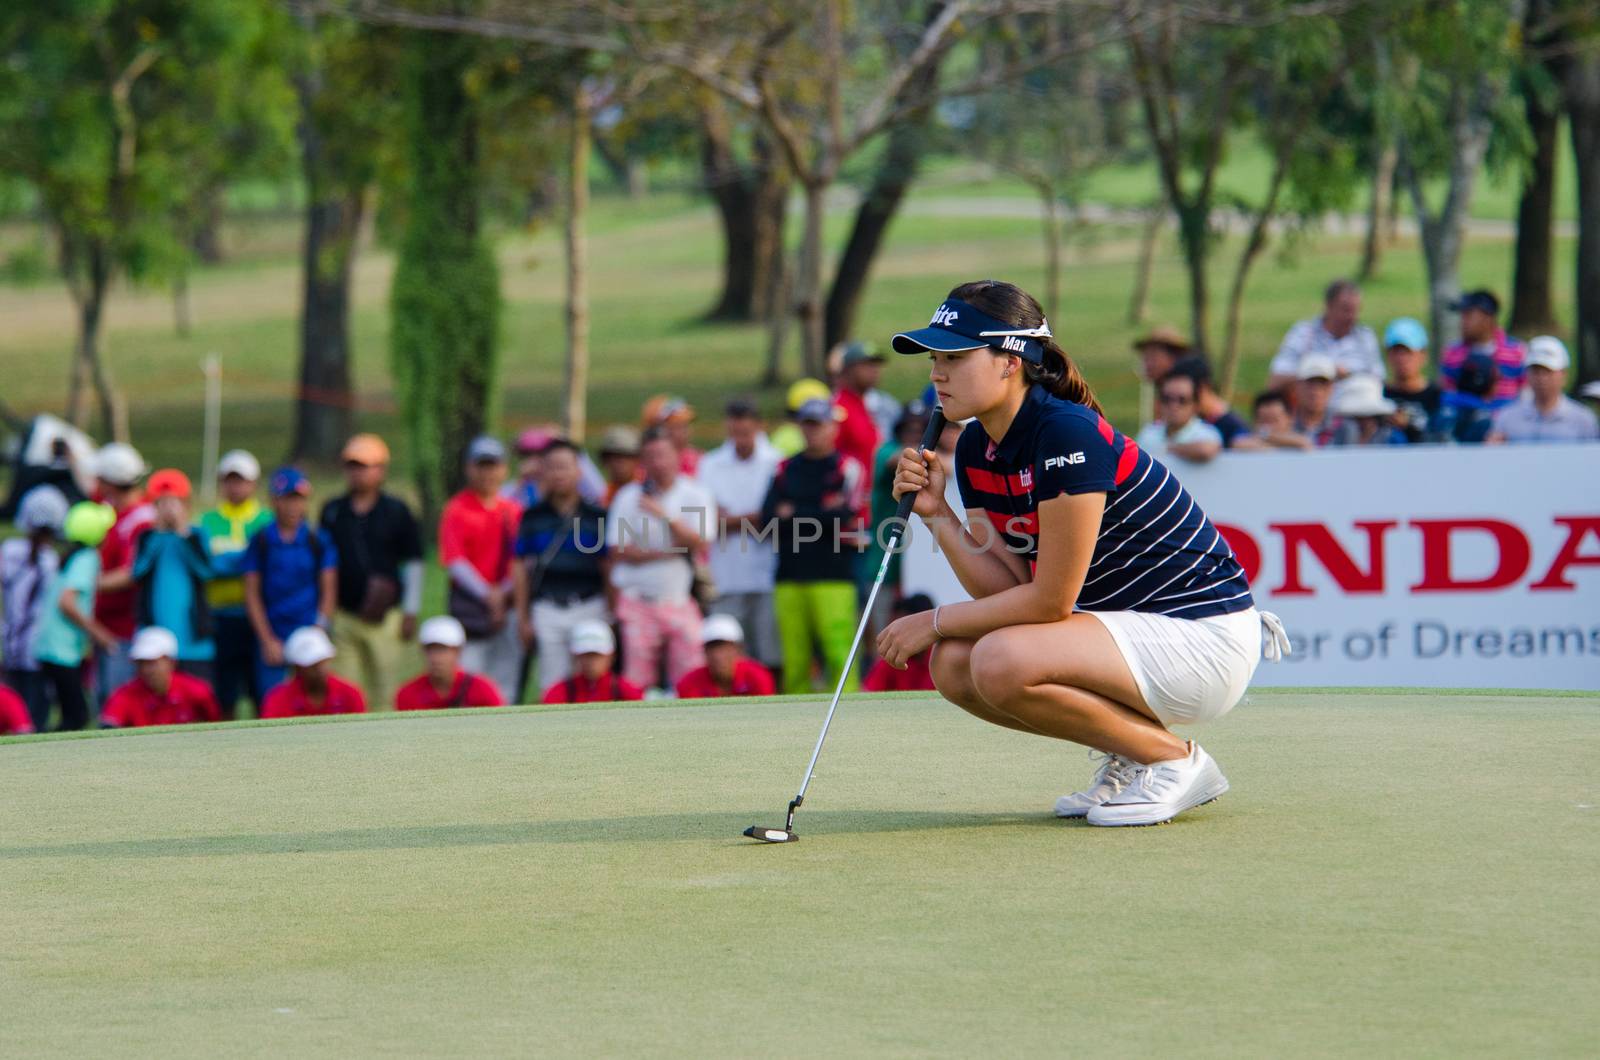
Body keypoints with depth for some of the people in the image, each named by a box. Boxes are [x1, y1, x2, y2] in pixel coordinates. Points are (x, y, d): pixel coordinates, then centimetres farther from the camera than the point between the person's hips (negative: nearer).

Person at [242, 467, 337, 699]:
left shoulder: (319, 541, 5)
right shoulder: (260, 541, 4)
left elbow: (328, 591, 6)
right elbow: (252, 594, 4)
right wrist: (267, 641, -3)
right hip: (271, 638, 0)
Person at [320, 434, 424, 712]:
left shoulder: (396, 512, 2)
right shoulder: (333, 512, 9)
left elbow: (413, 564, 5)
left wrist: (410, 613, 1)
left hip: (385, 617, -2)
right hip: (343, 615, 2)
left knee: (384, 692, 0)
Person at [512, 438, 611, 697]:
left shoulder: (596, 515, 5)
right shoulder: (533, 517, 7)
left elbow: (607, 567, 6)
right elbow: (521, 568, 10)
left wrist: (611, 612, 2)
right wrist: (522, 617, 7)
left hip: (589, 607, -1)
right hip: (547, 609, 1)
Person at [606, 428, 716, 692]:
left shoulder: (695, 495, 4)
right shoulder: (629, 497, 5)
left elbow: (700, 542, -8)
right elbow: (618, 551, -1)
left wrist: (665, 516, -19)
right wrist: (666, 553, -9)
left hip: (680, 600, 0)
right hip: (638, 600, 0)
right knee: (637, 682, -5)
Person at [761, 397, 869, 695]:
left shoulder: (848, 468, 4)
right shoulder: (786, 469, 16)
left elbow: (845, 516, -8)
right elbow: (769, 517, 5)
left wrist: (793, 515, -1)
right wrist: (823, 514, -4)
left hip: (834, 577, -4)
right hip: (790, 577, 4)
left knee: (839, 653, -14)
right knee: (795, 657, 1)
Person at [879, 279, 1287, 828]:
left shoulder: (1068, 434, -22)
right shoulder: (976, 448, 5)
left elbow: (1049, 600, -20)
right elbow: (1006, 590, 1)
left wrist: (935, 621, -10)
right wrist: (937, 514, -9)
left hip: (1202, 638, -9)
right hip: (1130, 628, 9)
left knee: (1002, 662, -28)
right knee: (954, 664, -5)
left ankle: (1173, 758, -7)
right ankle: (1132, 753, 8)